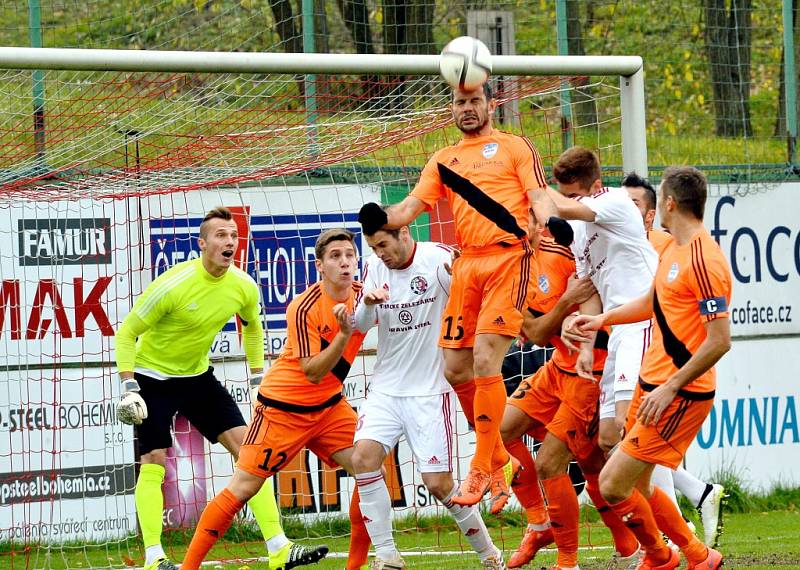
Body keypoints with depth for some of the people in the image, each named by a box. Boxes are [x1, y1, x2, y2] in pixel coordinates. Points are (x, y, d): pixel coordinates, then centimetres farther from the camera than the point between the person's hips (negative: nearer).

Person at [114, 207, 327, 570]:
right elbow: (126, 333, -17)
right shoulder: (172, 285, -26)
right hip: (153, 376, -5)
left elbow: (252, 326, 15)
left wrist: (259, 378, 12)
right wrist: (129, 386, -24)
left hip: (198, 376, 5)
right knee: (153, 461, -13)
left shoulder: (244, 287, -10)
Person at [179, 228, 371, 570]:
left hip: (328, 406, 6)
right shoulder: (305, 308, -22)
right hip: (283, 407, -6)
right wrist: (344, 334, -38)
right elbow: (313, 373, -24)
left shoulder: (363, 296, -5)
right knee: (243, 488, -7)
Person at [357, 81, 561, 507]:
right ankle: (500, 460, 19)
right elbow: (413, 205, 12)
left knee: (485, 362, -16)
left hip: (508, 256, -6)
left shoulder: (515, 147, 8)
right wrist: (382, 218, -10)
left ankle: (481, 470, -9)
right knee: (455, 369, 3)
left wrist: (546, 218, -25)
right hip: (466, 264, 6)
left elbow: (538, 197, -1)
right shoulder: (444, 161, 21)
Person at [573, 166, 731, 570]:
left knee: (613, 485, -10)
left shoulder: (703, 261, -20)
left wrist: (671, 388, -23)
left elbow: (720, 340, -24)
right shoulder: (673, 249, 12)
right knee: (636, 489, 13)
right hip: (651, 383, 10)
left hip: (680, 396, -10)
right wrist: (603, 318, 27)